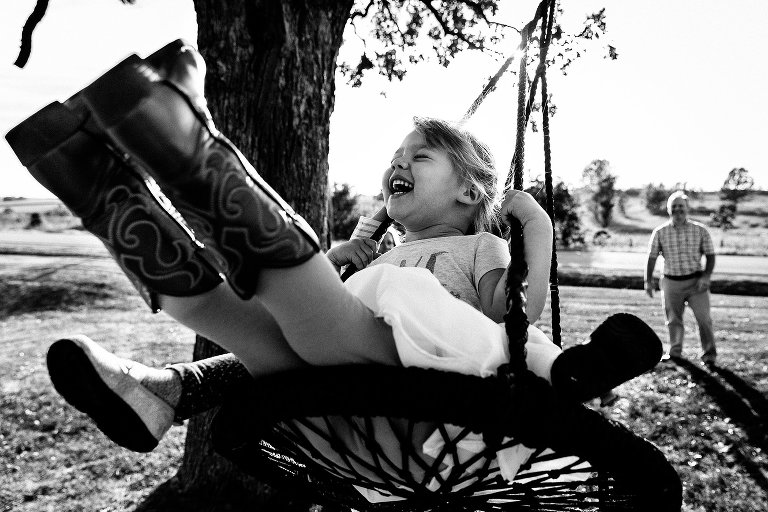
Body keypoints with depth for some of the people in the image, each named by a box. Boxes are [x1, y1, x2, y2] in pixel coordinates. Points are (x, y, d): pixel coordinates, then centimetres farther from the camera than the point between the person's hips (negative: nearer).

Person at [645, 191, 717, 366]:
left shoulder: (700, 230, 0)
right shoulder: (660, 232, 2)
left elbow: (710, 255, 3)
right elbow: (652, 257, 6)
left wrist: (706, 276, -10)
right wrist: (648, 281, 1)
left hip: (695, 281, -1)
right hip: (671, 282, 1)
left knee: (703, 318, -6)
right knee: (673, 319, 10)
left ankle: (709, 354, 9)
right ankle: (674, 352, 25)